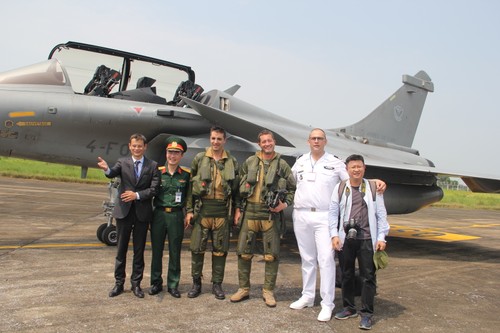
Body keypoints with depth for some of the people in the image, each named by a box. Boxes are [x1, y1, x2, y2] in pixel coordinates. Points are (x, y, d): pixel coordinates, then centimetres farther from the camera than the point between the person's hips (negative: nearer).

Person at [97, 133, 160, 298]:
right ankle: (119, 283, 21)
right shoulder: (122, 162, 3)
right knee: (121, 249, 9)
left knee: (139, 250, 8)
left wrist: (137, 195, -18)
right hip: (124, 211, 0)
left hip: (142, 213, 0)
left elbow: (154, 189, -7)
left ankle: (136, 283, 20)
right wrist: (107, 169, -40)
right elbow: (113, 173, -18)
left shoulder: (152, 166, 2)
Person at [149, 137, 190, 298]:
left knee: (175, 252, 6)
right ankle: (156, 283, 22)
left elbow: (189, 196, 9)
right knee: (157, 250, 8)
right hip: (159, 214, 1)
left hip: (176, 215, 0)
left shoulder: (186, 175, 3)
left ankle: (173, 285, 17)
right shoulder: (158, 172, 3)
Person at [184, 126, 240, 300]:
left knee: (220, 250, 7)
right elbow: (191, 186, 3)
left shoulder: (232, 162, 7)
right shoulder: (199, 159, 4)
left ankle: (217, 284, 20)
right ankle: (196, 282, 21)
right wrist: (190, 210, -2)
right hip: (202, 210, -1)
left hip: (223, 211, 1)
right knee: (197, 248, 5)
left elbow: (236, 188, 10)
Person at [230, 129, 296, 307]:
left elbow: (292, 188, 10)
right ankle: (243, 289, 19)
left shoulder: (282, 165, 4)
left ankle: (268, 291, 17)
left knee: (272, 254, 3)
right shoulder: (249, 162, 8)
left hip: (271, 214, -1)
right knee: (244, 252, 5)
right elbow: (240, 186, 13)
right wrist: (238, 208, 6)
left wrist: (285, 204, -6)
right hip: (250, 212, 1)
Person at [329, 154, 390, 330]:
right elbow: (333, 213, 5)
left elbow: (381, 215, 5)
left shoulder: (373, 189, 3)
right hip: (346, 238, 2)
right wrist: (334, 235, -3)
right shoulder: (340, 188, 4)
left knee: (368, 276, 1)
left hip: (367, 238, -1)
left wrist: (381, 237, -1)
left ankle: (366, 313, 12)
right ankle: (349, 308, 28)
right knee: (346, 274, 12)